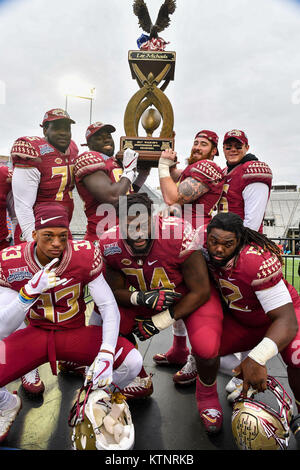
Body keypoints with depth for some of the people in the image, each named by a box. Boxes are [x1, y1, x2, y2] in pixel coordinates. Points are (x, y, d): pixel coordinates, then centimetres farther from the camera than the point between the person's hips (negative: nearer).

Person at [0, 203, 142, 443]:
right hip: (34, 335, 0)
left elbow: (109, 307, -15)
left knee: (132, 361, -23)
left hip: (76, 333, 0)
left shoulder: (85, 255, -17)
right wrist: (31, 290, -35)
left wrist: (106, 354, -29)